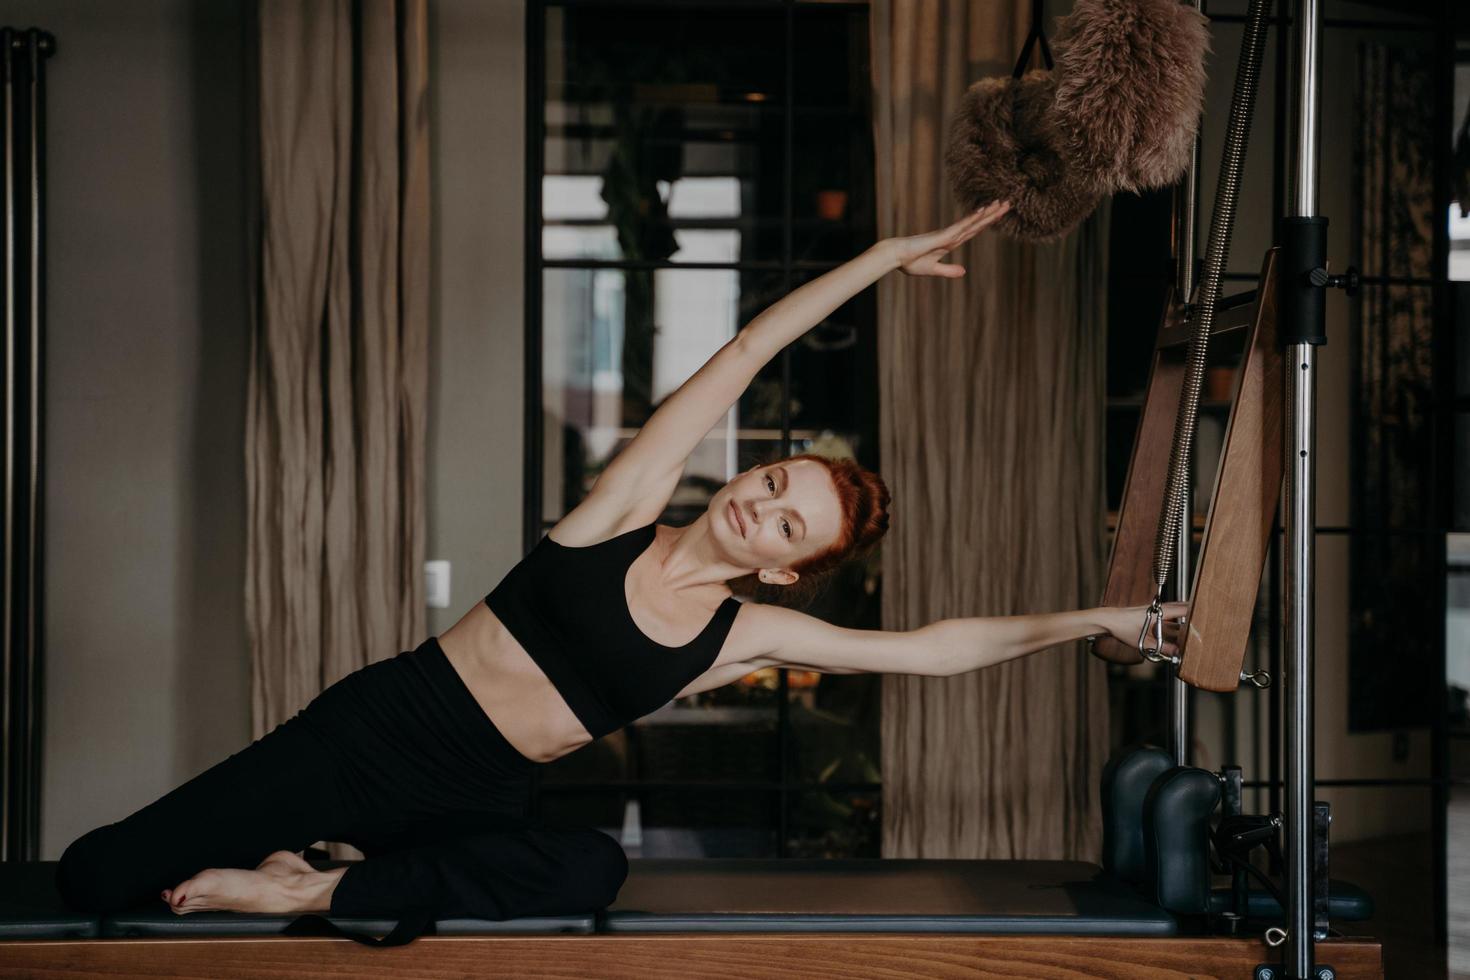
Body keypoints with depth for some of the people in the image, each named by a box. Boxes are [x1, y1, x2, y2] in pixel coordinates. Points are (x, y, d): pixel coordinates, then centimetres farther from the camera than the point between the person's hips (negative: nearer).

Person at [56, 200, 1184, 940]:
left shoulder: (750, 635, 0)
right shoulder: (630, 508, -5)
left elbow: (936, 646, 1)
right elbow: (741, 355, -7)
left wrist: (1097, 619, 0)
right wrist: (888, 253, -8)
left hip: (473, 805, 3)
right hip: (376, 728, -3)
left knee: (593, 869, -37)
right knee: (95, 876, -15)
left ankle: (316, 889, -21)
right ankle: (279, 867, 16)